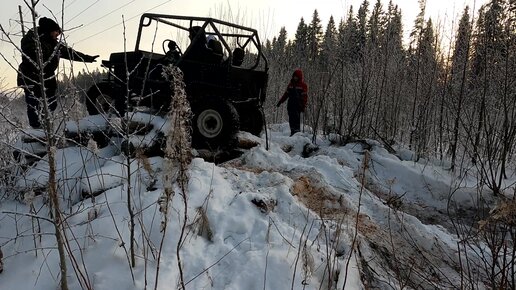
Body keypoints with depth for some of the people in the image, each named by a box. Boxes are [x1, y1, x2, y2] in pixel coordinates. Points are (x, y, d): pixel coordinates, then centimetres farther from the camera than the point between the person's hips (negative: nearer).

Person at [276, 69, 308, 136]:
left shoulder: (303, 85, 0)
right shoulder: (291, 84, 16)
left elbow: (305, 97, -4)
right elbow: (286, 94, 21)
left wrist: (303, 106, -13)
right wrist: (280, 102, 18)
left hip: (298, 105, -5)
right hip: (290, 104, 5)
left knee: (296, 119, -10)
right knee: (291, 119, 3)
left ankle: (297, 131, -8)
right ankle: (292, 132, 8)